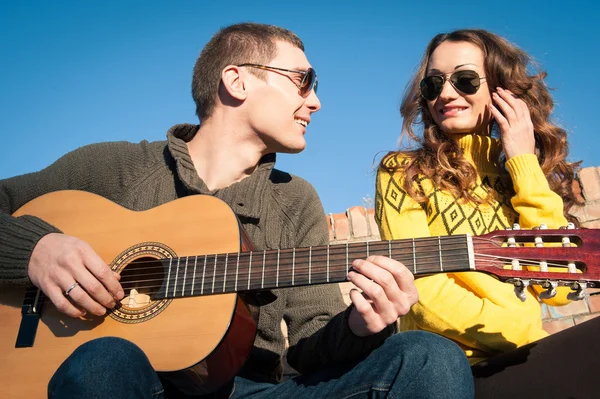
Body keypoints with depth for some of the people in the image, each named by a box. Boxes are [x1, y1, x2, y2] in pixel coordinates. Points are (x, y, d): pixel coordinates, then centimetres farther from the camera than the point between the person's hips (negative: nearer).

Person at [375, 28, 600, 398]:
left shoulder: (522, 171, 13)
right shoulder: (403, 172, 1)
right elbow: (421, 291, -10)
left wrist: (524, 164, -1)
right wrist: (528, 340, -16)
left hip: (535, 357, 5)